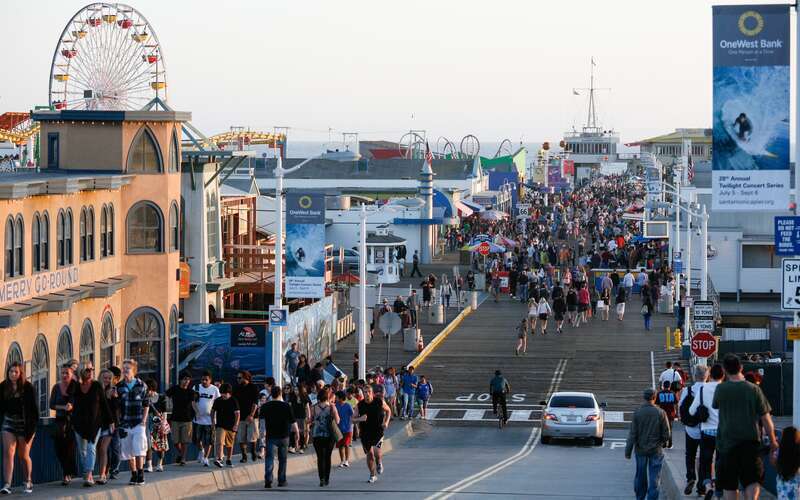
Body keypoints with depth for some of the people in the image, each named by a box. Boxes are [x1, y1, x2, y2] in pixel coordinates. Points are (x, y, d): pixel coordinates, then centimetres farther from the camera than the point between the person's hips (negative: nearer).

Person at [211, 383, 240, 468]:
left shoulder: (233, 401, -4)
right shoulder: (217, 401, 2)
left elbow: (237, 413, -5)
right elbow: (213, 411, 14)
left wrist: (236, 424, -14)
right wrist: (213, 422, 8)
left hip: (231, 426, 0)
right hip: (220, 425, 0)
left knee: (230, 444, 13)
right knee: (220, 443, -18)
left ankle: (229, 460, 28)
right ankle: (219, 459, -28)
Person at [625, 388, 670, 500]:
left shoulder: (637, 413, -8)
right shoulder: (660, 413, -9)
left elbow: (632, 435, -7)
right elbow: (666, 435, -4)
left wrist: (628, 451, -1)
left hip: (640, 450, 1)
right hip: (656, 451, -1)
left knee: (640, 477, 15)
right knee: (654, 478, 3)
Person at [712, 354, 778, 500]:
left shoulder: (721, 389, -7)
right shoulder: (754, 389, -6)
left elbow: (715, 405, 14)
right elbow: (765, 418, -3)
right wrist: (773, 441, 7)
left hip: (727, 440, 0)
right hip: (751, 441, 0)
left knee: (729, 482, 12)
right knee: (753, 479, 1)